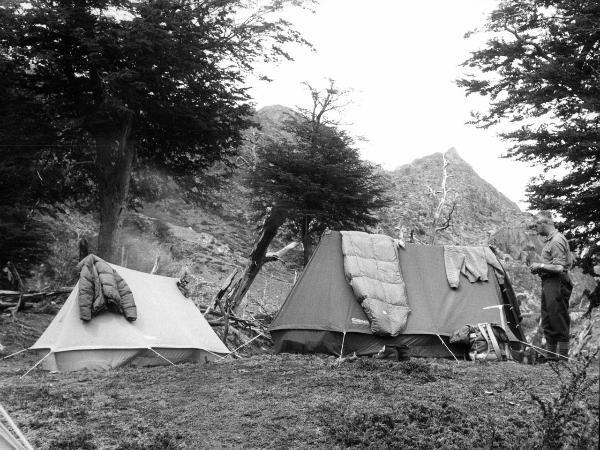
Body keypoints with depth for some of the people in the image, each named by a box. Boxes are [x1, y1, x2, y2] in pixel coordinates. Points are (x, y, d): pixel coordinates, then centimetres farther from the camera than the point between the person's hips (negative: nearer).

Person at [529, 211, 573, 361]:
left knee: (559, 321, -5)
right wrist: (539, 268, 11)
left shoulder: (557, 241, -16)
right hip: (548, 283, 10)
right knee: (548, 321, 13)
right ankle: (550, 355, 20)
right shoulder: (549, 240, 15)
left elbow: (559, 268, -23)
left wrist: (540, 266, -13)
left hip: (557, 284, -10)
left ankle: (563, 356, 0)